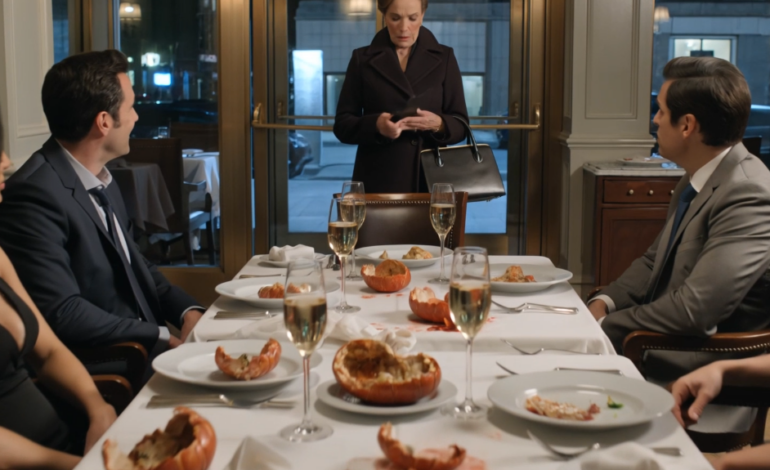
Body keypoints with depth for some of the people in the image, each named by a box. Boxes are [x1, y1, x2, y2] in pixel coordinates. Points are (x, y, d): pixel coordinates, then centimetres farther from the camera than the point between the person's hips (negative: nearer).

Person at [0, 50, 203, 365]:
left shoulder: (101, 181, 11)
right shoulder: (35, 194, -19)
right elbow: (61, 313, -23)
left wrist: (187, 311, 0)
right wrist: (162, 337, -19)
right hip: (95, 367, -8)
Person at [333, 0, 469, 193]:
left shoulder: (443, 58, 5)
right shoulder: (362, 59, 4)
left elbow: (460, 126, 4)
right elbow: (342, 125, 1)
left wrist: (438, 124, -18)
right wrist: (375, 125, -18)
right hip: (378, 181, 0)